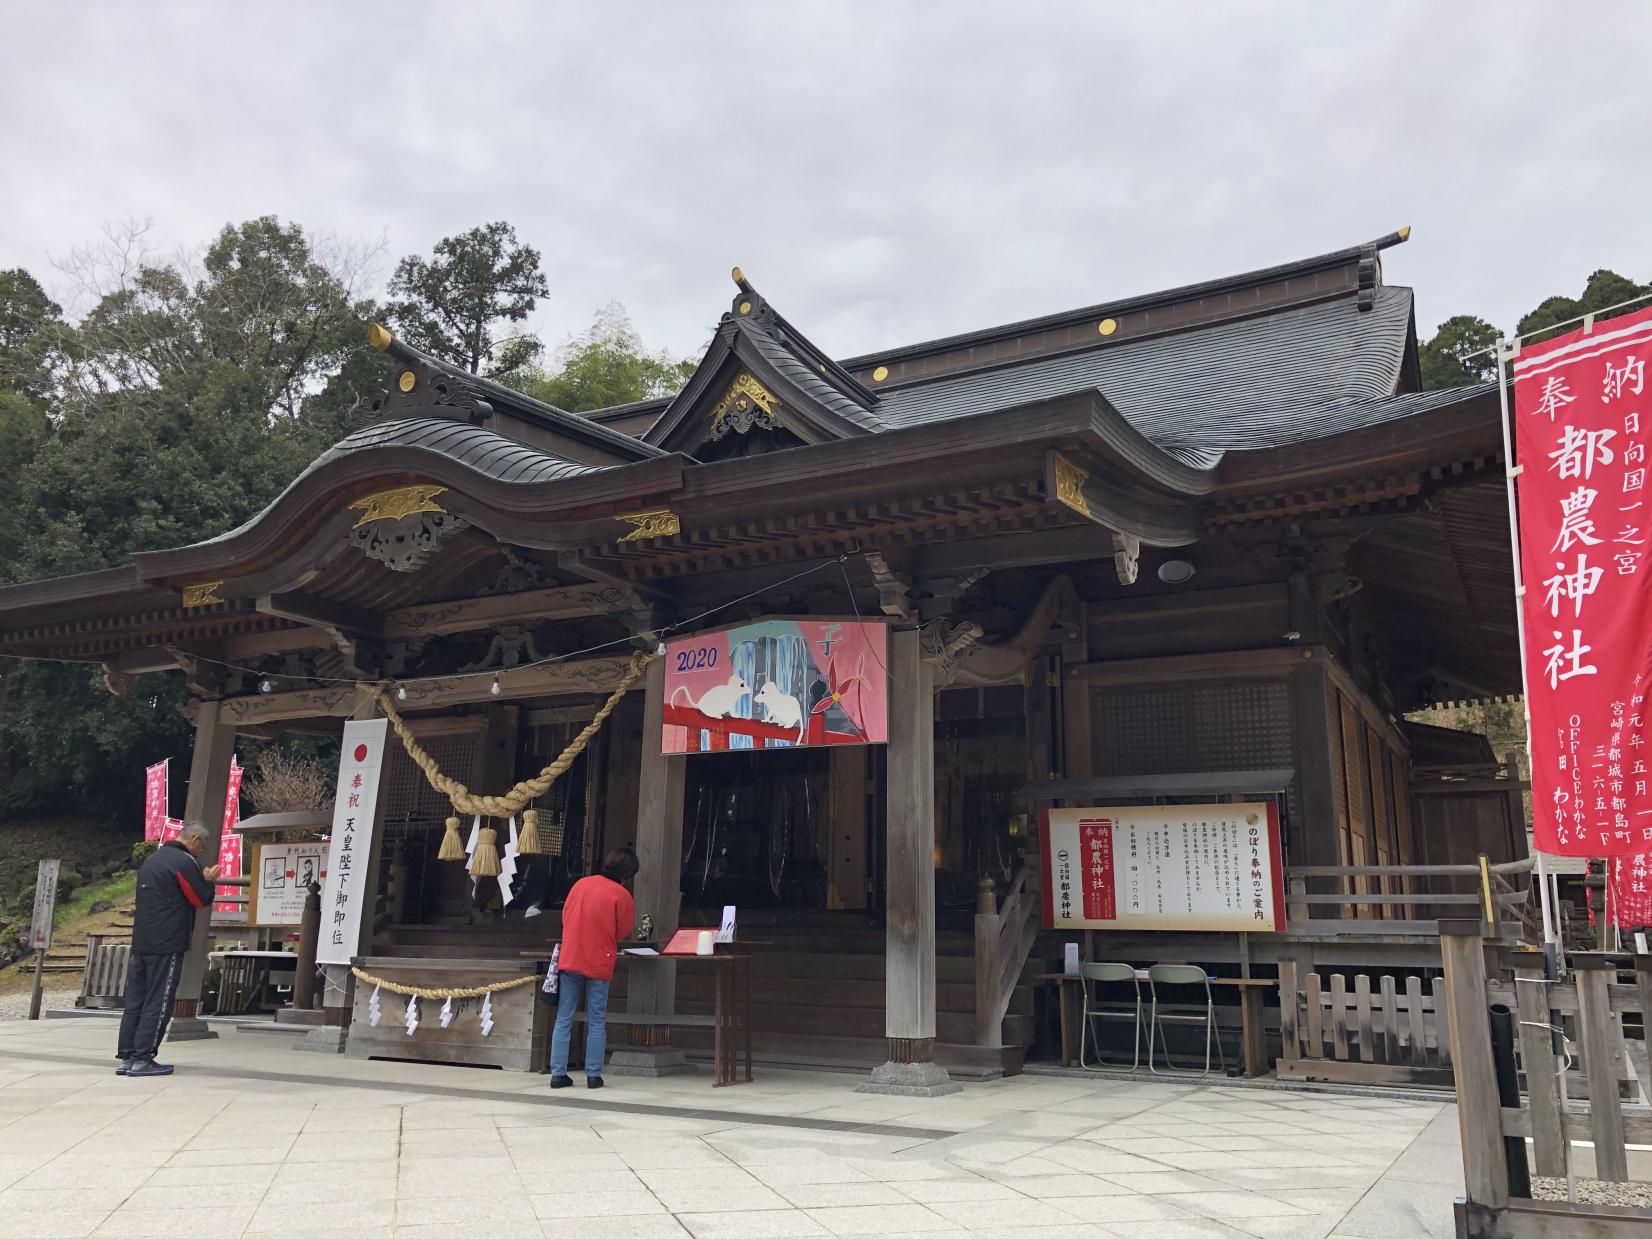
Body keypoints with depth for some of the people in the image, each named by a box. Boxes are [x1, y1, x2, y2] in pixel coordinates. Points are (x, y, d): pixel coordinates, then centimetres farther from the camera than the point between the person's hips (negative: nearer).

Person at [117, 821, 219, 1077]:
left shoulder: (152, 860, 18)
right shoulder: (185, 862, -11)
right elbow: (201, 900, -8)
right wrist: (208, 880, 10)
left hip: (140, 943, 8)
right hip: (168, 945, -8)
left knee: (135, 1000, 9)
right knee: (158, 1003, -3)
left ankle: (126, 1057, 12)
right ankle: (143, 1060, -3)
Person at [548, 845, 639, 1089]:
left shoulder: (581, 884, 5)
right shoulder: (622, 896, -8)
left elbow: (565, 917, 13)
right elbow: (623, 934, 0)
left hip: (569, 959, 3)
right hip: (598, 964, -3)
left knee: (563, 1020, 8)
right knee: (597, 1023, 7)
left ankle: (558, 1074, 7)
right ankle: (593, 1076, 6)